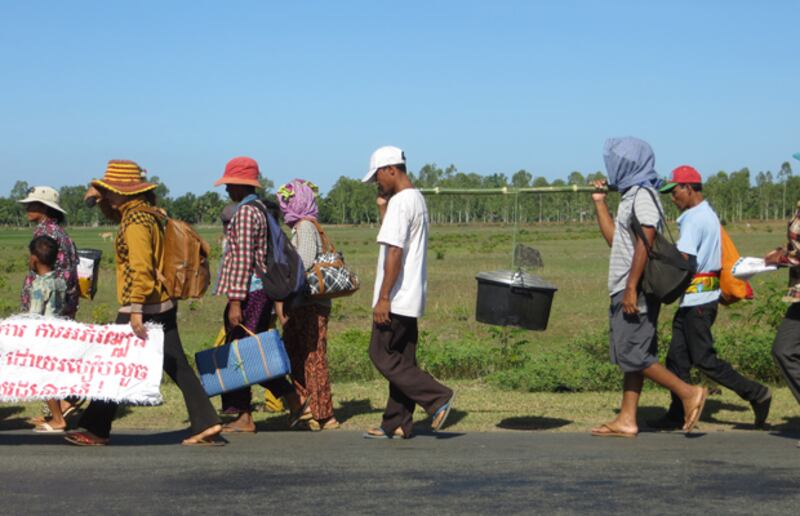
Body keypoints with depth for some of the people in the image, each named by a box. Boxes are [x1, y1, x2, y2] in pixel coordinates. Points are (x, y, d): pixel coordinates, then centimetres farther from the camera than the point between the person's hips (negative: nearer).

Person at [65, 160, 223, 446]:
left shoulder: (135, 221, -15)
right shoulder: (145, 213, 13)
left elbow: (140, 268, -24)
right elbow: (116, 214, 36)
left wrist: (135, 310, -28)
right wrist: (103, 201, 16)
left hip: (144, 306, -9)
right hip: (164, 304, 9)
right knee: (177, 366, 8)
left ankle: (96, 430, 7)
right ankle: (207, 424, 5)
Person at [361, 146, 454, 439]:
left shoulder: (400, 202, -16)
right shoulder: (417, 200, 16)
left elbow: (394, 252, -22)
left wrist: (383, 298, -21)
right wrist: (383, 209, 15)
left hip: (396, 298, -10)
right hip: (410, 299, 10)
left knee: (382, 356, -4)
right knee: (401, 359, 11)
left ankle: (437, 397, -8)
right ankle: (397, 424, 14)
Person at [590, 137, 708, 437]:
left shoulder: (643, 194, -11)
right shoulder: (631, 195, 20)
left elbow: (645, 242, -20)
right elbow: (614, 239, 23)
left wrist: (631, 288, -25)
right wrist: (600, 203, 23)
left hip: (636, 291, -10)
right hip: (625, 290, 10)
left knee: (631, 354, -12)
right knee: (629, 355, 7)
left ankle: (688, 393, -8)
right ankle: (626, 420, 8)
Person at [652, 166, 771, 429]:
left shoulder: (695, 219, -16)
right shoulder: (707, 215, 16)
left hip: (697, 300, -10)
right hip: (692, 300, 10)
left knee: (704, 359, -5)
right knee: (677, 358, 9)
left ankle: (756, 394, 1)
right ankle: (677, 415, 12)